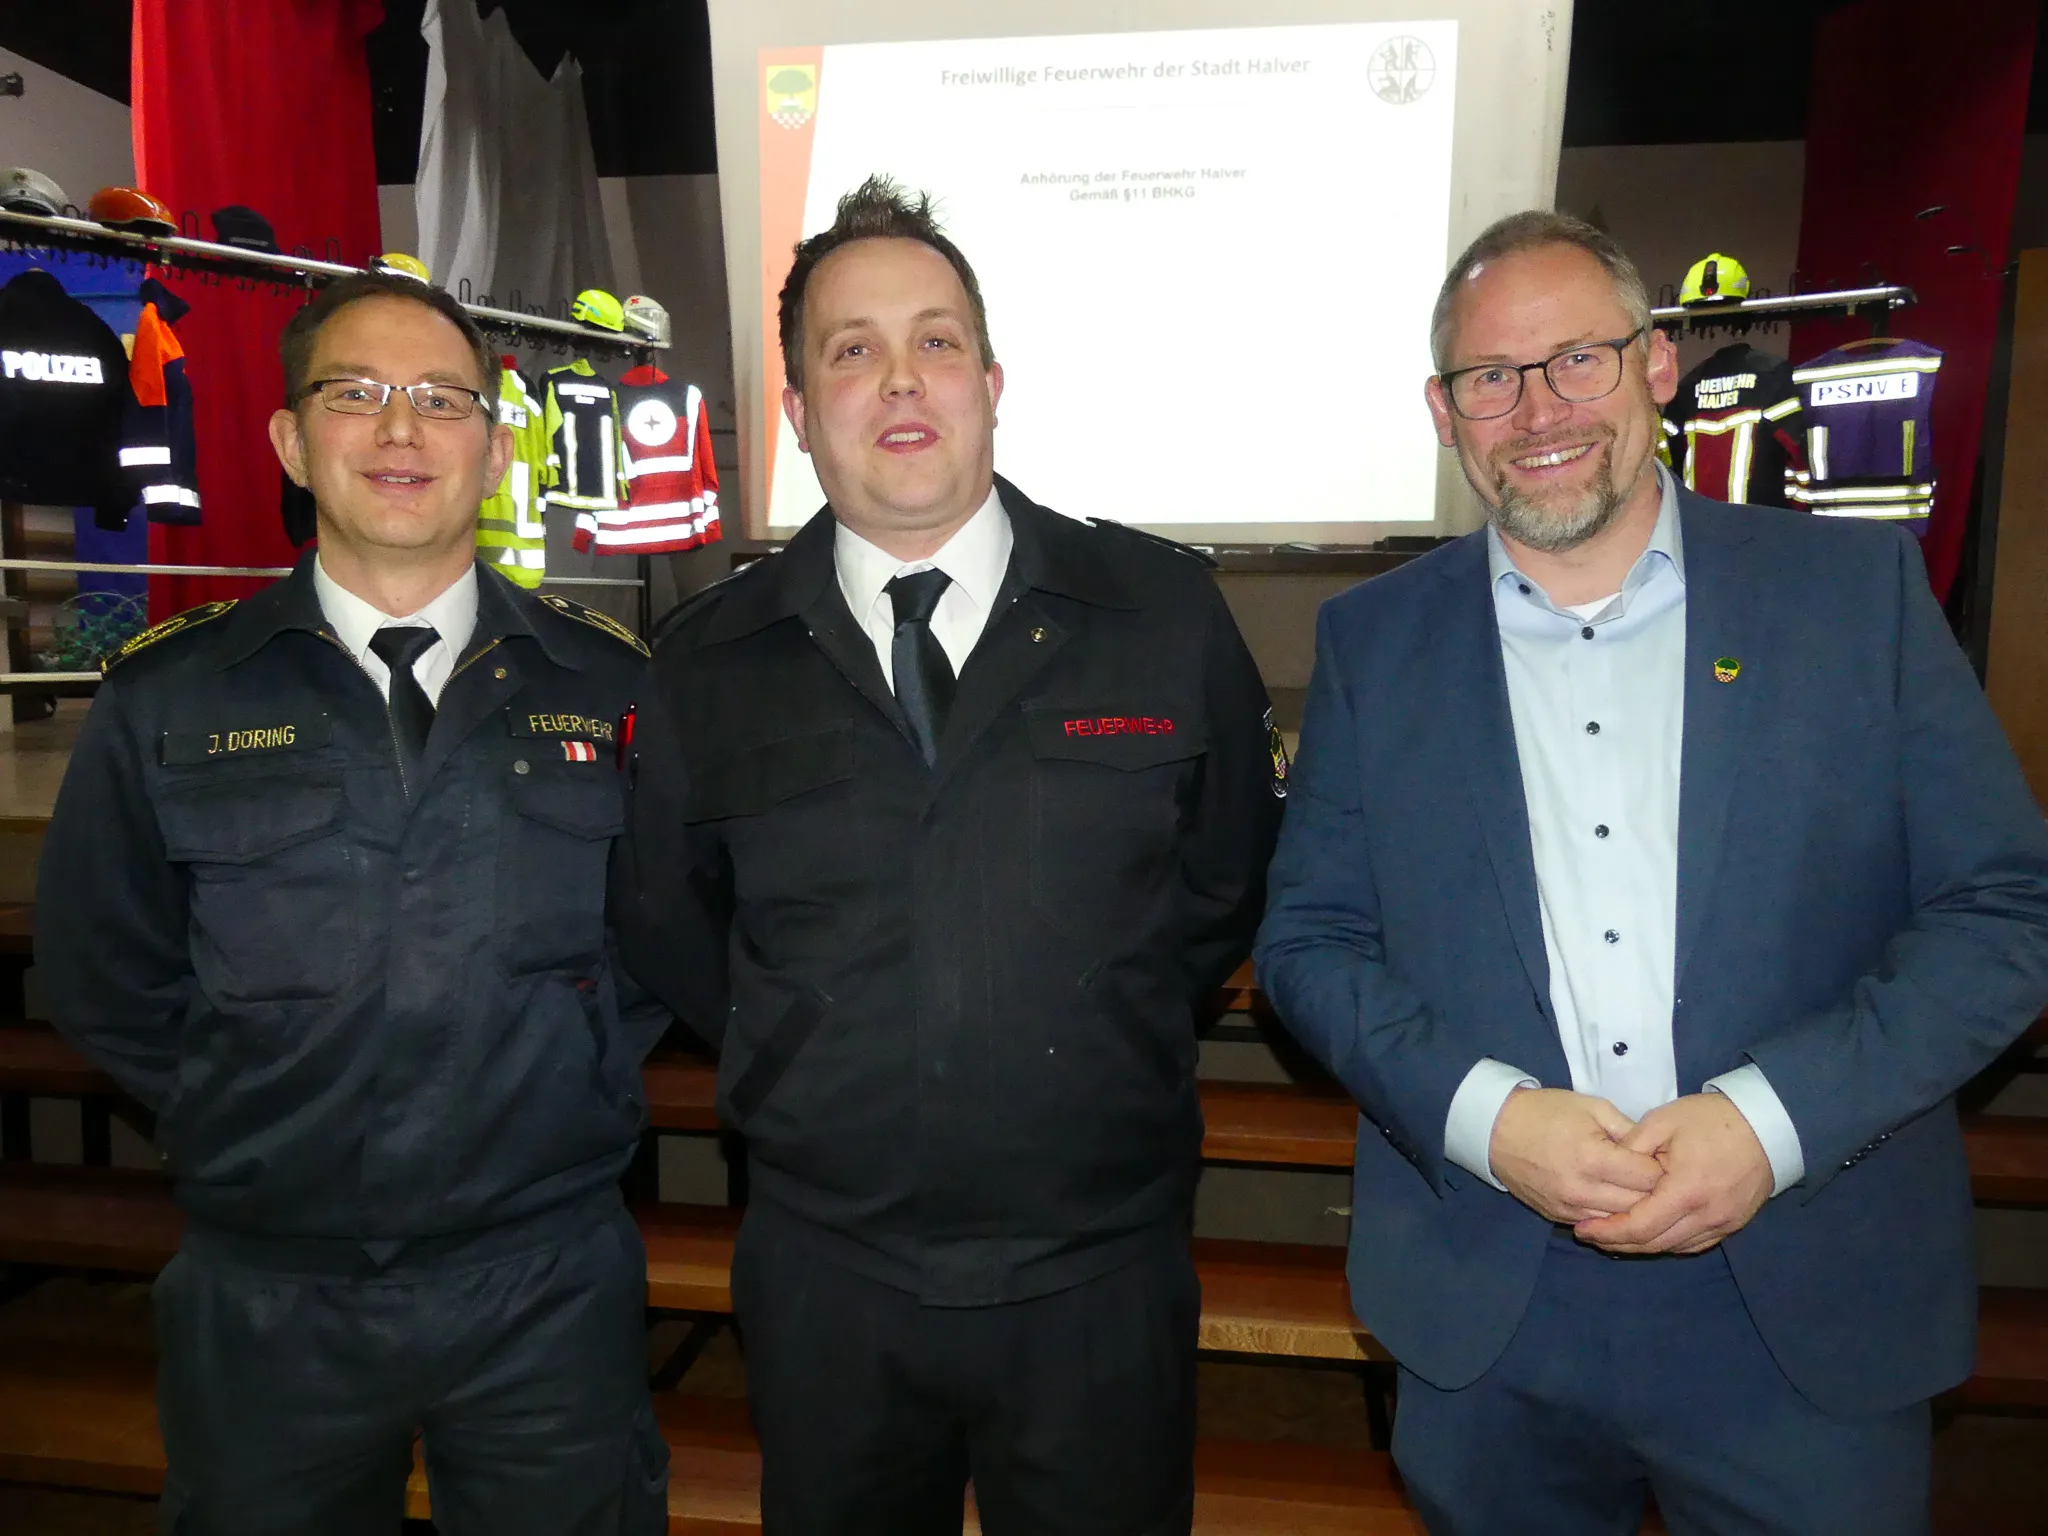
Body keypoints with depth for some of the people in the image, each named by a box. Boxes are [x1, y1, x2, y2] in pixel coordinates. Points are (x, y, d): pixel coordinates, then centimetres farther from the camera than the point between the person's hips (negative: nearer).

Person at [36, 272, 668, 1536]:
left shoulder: (608, 685, -2)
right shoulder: (167, 699, -1)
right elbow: (104, 974, 6)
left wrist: (581, 1079, -3)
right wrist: (232, 1114, -1)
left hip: (550, 1288, 0)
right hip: (265, 1301, 1)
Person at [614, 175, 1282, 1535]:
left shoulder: (1165, 613, -6)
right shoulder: (711, 666, -3)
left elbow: (1231, 887, 4)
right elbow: (668, 929, 10)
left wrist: (1103, 1049, 2)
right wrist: (808, 1069, 4)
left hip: (1104, 1280, 0)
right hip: (823, 1281, 1)